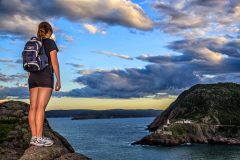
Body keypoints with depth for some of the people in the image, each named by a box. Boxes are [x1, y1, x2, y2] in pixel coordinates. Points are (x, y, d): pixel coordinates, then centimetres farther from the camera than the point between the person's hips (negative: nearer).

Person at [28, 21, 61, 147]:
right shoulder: (50, 43, -1)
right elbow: (54, 62, -8)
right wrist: (58, 80, -6)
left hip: (33, 77, 7)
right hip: (45, 76, -7)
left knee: (33, 107, 1)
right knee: (41, 107, -12)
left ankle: (34, 137, 0)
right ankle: (39, 139, -15)